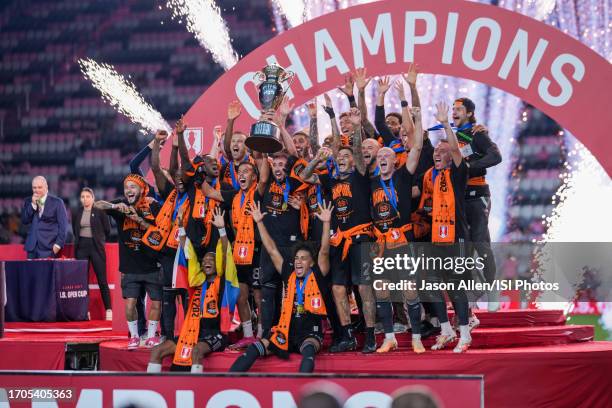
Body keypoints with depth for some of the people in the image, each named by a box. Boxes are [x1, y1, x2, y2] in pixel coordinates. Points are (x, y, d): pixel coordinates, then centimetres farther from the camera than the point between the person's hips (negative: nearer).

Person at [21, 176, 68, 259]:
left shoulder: (57, 202, 2)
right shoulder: (28, 201, 14)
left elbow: (63, 225, -1)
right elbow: (24, 221, 4)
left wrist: (58, 244, -9)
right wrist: (33, 205, -6)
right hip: (32, 246, 4)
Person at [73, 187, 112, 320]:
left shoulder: (100, 212, -2)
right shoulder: (77, 214, 8)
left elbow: (107, 230, 3)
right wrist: (80, 241, 11)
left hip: (96, 247, -3)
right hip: (81, 247, 3)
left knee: (102, 279, -4)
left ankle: (108, 309, 0)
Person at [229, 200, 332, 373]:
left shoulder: (317, 276, 2)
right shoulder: (289, 274, 11)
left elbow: (324, 252, -11)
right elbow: (272, 250, 11)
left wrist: (326, 223, -22)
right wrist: (259, 222, 9)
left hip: (310, 334, -4)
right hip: (287, 332, 4)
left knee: (308, 350, -38)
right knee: (255, 348, -16)